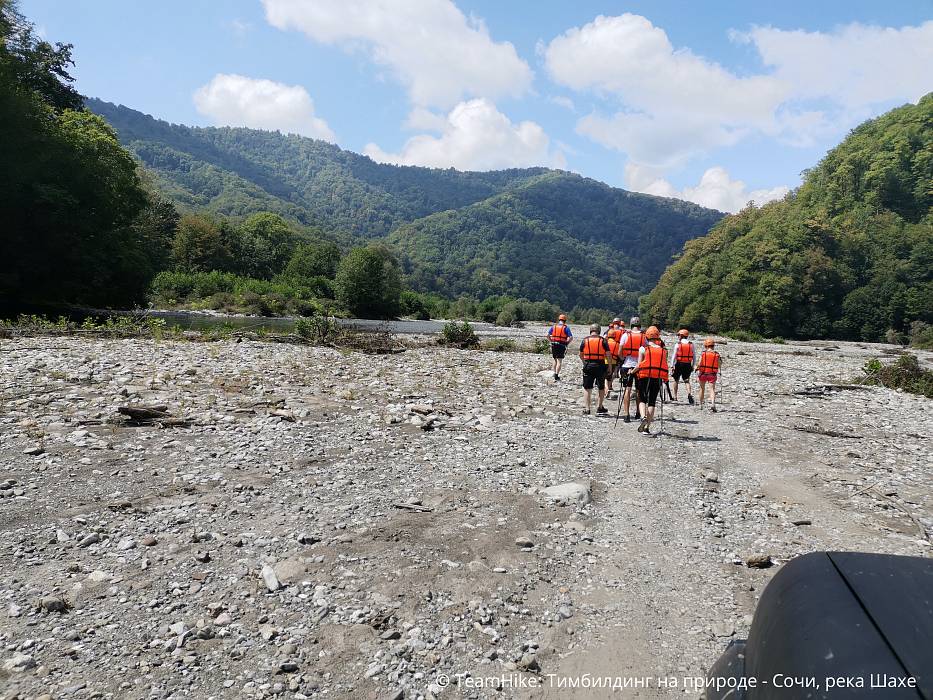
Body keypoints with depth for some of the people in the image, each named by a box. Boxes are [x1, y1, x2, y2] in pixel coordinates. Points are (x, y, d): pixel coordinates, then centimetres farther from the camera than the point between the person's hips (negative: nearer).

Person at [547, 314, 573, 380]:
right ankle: (556, 377, -8)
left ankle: (555, 373, 20)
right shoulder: (566, 327, -2)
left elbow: (548, 335, 1)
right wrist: (567, 343, 3)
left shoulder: (554, 326, 8)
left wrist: (551, 341, 10)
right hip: (561, 345, -4)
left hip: (554, 345, 4)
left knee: (555, 360, 19)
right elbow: (571, 337, -10)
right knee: (559, 361, -3)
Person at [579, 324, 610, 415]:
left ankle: (586, 409, -2)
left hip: (588, 366, 0)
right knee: (601, 387, 16)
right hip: (600, 366, 0)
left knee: (587, 388, 3)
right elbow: (608, 355, -5)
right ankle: (600, 407, 25)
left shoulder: (585, 340, 3)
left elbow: (581, 355, 9)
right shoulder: (603, 340, -1)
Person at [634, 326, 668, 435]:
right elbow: (665, 366, 3)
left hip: (645, 377, -2)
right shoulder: (663, 350, 4)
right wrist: (664, 379, 17)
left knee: (642, 399, 12)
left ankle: (643, 416, -17)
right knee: (652, 402, 8)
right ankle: (647, 427, 7)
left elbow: (639, 365, -5)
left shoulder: (643, 349, -3)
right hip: (658, 378, 2)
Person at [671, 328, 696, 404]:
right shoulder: (691, 344, 4)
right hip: (688, 364, 2)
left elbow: (674, 356, -6)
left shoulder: (678, 344, -5)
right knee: (687, 381, 4)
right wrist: (693, 366, 13)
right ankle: (689, 393, -22)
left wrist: (673, 366, -2)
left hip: (679, 364, -2)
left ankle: (675, 396, 20)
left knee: (676, 380, 14)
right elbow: (694, 356, 6)